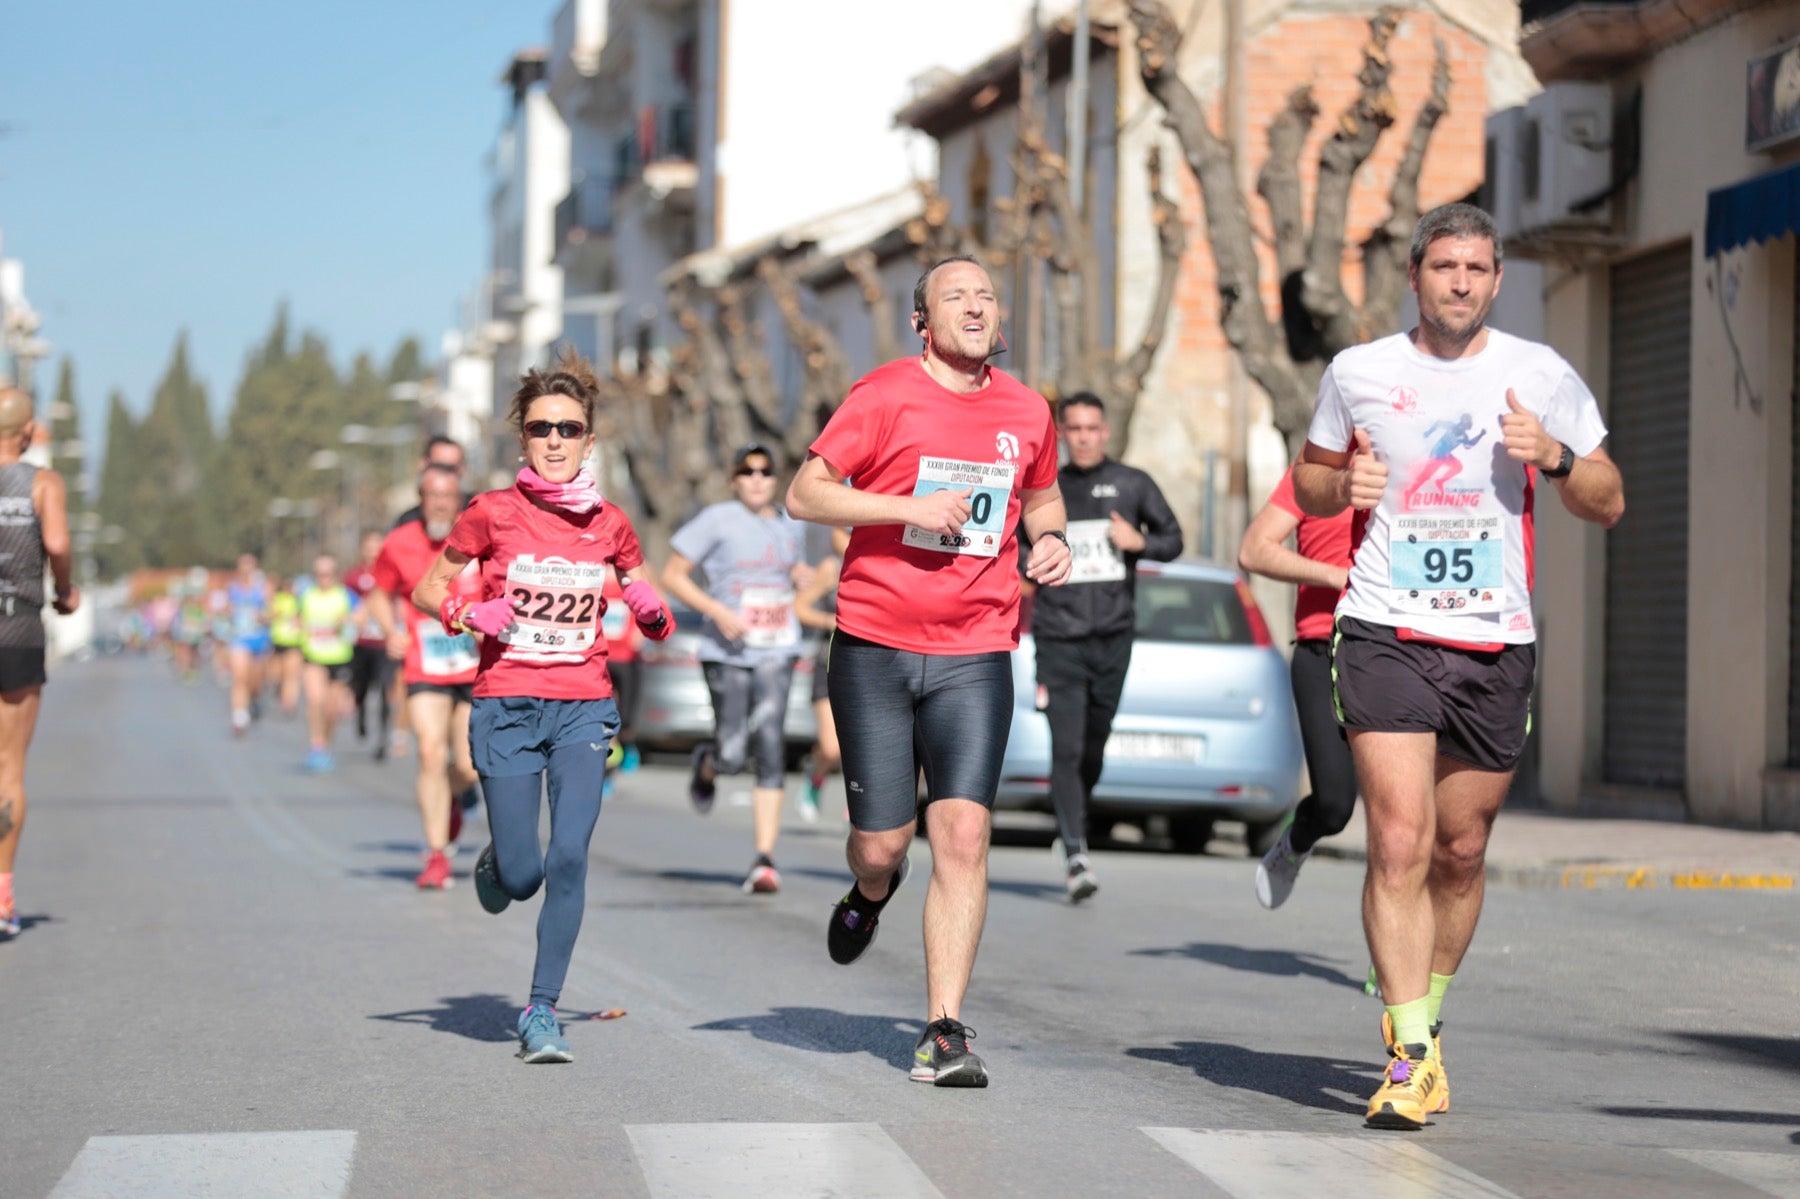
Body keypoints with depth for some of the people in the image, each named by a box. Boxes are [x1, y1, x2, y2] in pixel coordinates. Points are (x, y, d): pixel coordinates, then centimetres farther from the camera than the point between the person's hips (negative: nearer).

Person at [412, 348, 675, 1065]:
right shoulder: (493, 514, -3)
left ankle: (542, 1012, -4)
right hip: (507, 706, -1)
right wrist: (469, 615, -13)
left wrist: (654, 615, -5)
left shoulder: (608, 525, 4)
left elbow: (646, 606, 19)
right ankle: (493, 864, 36)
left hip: (582, 707, 1)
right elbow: (426, 590, 7)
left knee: (569, 859, -14)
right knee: (520, 879, -2)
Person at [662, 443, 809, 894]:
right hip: (728, 652, -3)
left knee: (770, 748, -11)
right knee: (732, 757, -5)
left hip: (776, 652, 3)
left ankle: (765, 860, -11)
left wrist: (805, 577, 6)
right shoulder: (717, 520, -4)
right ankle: (706, 763, 36)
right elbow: (672, 576, -3)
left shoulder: (790, 525, 12)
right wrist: (718, 611, -15)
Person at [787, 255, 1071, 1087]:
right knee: (882, 840, 2)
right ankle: (872, 891, 42)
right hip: (875, 649, -2)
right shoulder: (885, 395, -3)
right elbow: (804, 494, -5)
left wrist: (1051, 538, 6)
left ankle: (945, 1031, -6)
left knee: (963, 833, -11)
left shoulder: (1027, 411, 9)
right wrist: (911, 507, -16)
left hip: (975, 657, 2)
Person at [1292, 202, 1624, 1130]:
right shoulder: (1358, 373, 5)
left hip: (1496, 644, 2)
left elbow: (1608, 504, 10)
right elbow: (1308, 480, 19)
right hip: (1385, 634, -2)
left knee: (1460, 853, 9)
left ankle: (1424, 1017, 30)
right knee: (1399, 843, -14)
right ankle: (1412, 1056, -13)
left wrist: (1555, 456, -10)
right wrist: (1343, 485, -4)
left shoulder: (1541, 376, 4)